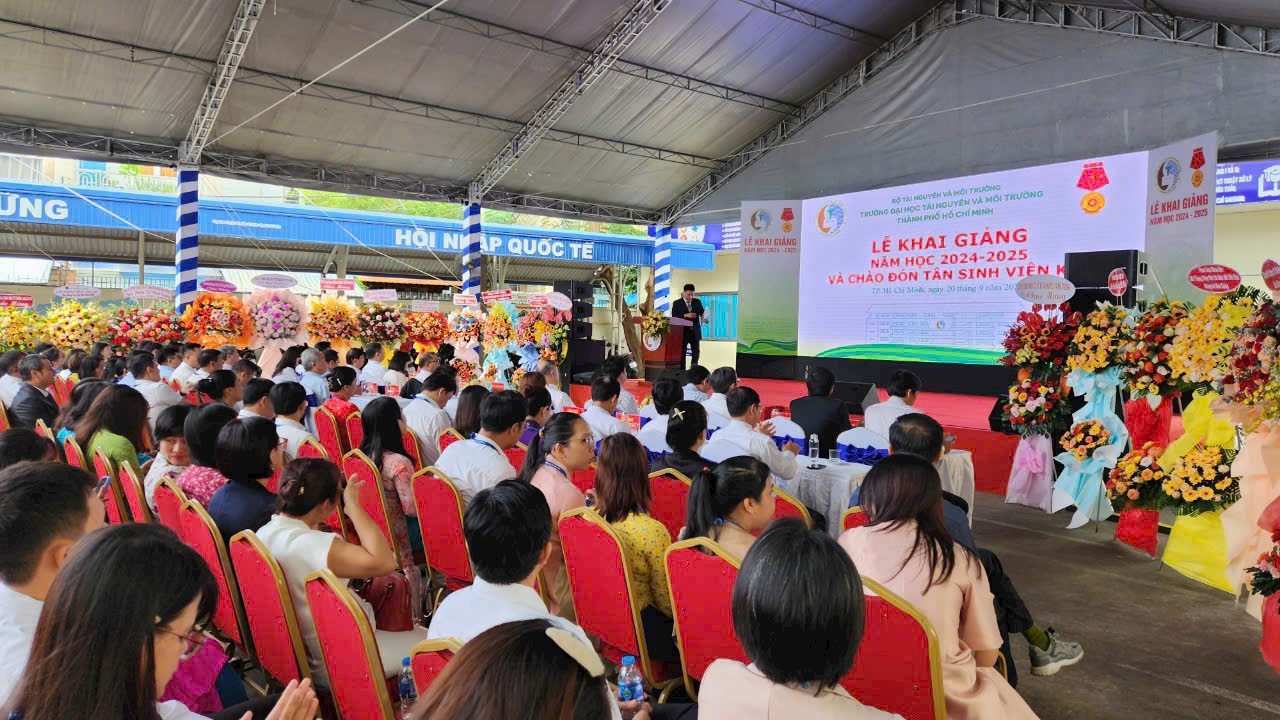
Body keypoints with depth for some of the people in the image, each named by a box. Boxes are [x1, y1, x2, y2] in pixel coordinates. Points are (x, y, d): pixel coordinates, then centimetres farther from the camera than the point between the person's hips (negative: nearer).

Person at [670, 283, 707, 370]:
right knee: (682, 353, 2)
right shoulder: (677, 303, -2)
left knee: (696, 352, 5)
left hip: (695, 331, 3)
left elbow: (702, 312, 7)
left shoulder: (697, 302, 7)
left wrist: (704, 318, -16)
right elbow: (674, 317, -9)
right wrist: (685, 315, -21)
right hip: (683, 331, -3)